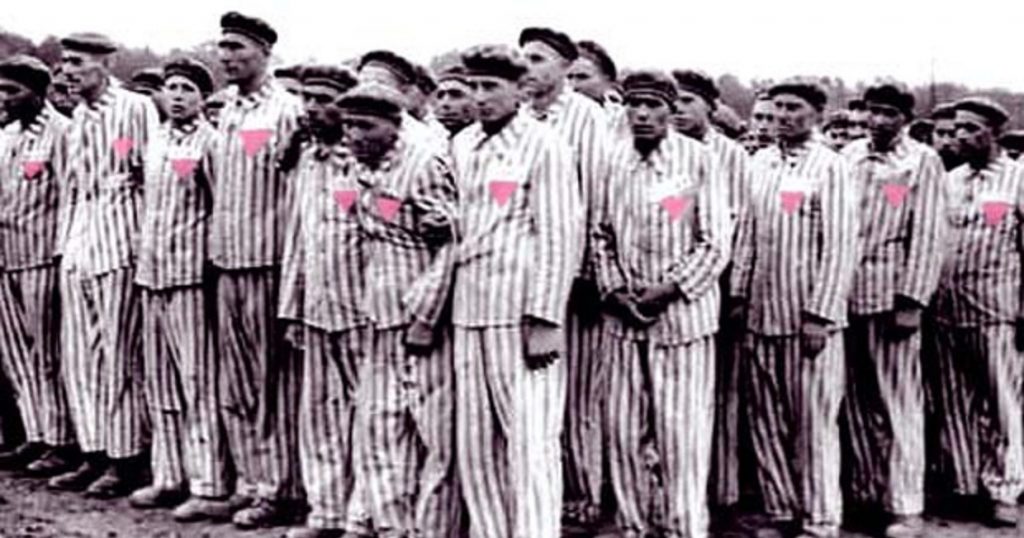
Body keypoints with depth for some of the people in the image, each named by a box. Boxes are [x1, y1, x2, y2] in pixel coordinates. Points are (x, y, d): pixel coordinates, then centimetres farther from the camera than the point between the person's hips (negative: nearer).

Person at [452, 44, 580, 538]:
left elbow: (561, 236, -9)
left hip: (521, 311, -7)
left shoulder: (544, 145, -5)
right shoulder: (461, 145, 15)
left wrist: (544, 319, -15)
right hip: (469, 309, 7)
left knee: (530, 437, -7)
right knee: (474, 440, 10)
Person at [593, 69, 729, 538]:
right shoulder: (615, 159, 5)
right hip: (624, 317, 4)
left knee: (681, 431, -1)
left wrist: (667, 290, -11)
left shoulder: (698, 159, -6)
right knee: (623, 429, 8)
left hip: (681, 314, -4)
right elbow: (602, 234, 11)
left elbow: (715, 244, -6)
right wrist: (614, 289, -2)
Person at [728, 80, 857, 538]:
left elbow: (840, 246, -9)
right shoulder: (760, 163, 10)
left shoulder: (830, 167, -5)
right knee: (766, 419, 9)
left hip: (808, 315, -5)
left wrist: (821, 314, -13)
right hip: (761, 312, 5)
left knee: (813, 420, 0)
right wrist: (738, 294, 9)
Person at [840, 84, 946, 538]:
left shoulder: (923, 162, -1)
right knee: (856, 399, 10)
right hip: (844, 293, 4)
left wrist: (911, 301, -12)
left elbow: (927, 236, -5)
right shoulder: (850, 155, 11)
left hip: (890, 294, -4)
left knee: (898, 402, -2)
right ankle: (865, 489, 22)